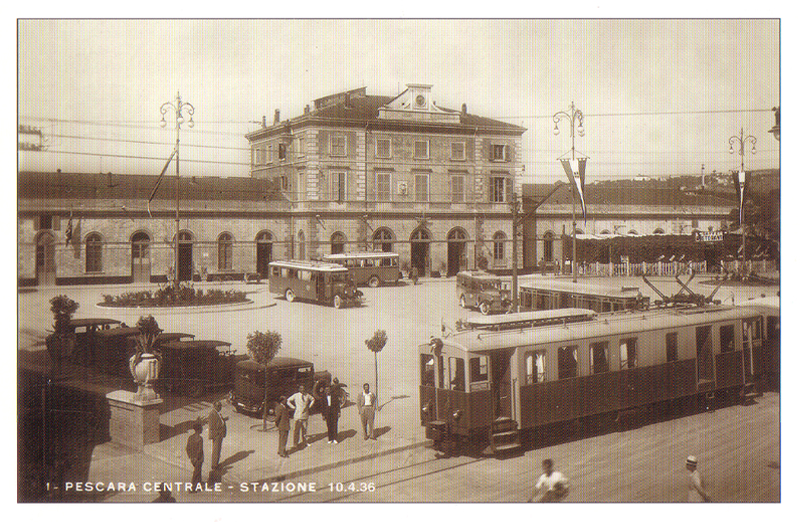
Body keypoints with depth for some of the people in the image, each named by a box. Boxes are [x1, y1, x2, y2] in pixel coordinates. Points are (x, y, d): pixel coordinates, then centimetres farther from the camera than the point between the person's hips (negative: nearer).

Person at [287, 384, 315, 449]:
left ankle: (305, 442, 23)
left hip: (305, 414, 4)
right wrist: (293, 407, -3)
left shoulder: (307, 395, 5)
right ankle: (295, 444, -9)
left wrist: (309, 406, 12)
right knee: (297, 429, -9)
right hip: (298, 414, -4)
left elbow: (312, 399, 24)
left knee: (305, 429, 10)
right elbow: (288, 401, 4)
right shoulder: (296, 395, -4)